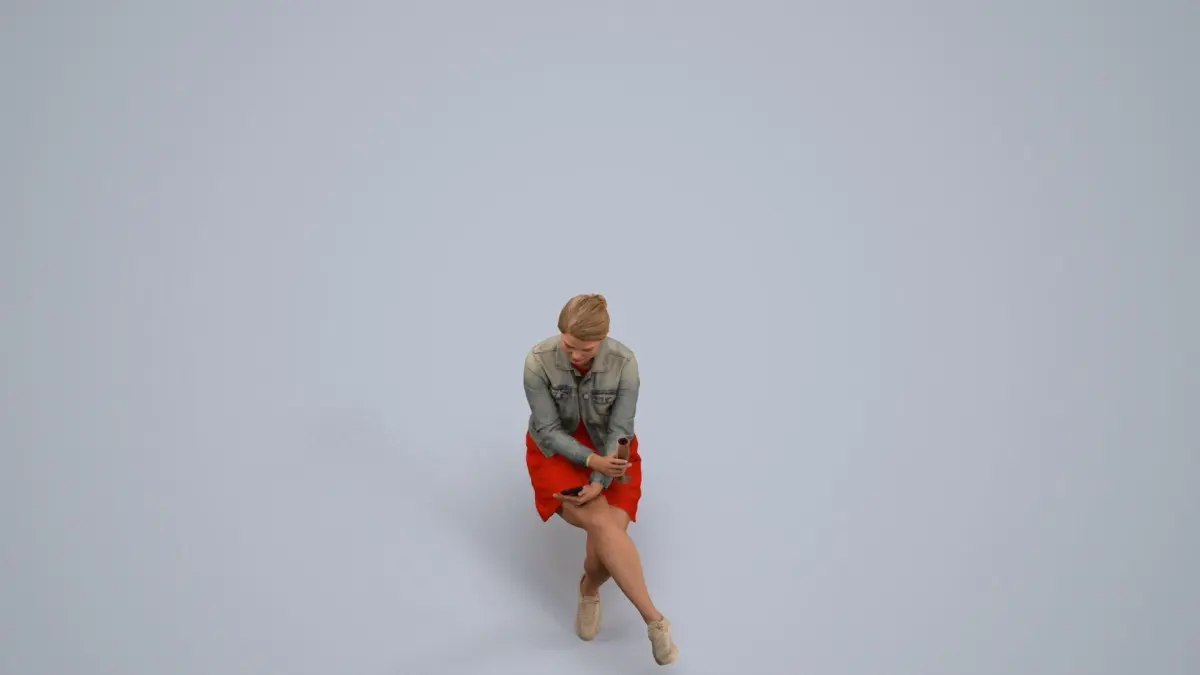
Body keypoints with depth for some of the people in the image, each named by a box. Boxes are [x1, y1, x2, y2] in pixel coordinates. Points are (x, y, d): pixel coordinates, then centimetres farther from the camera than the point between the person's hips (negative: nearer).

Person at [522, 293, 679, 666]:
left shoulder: (624, 362, -22)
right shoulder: (539, 360, -24)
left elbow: (619, 430, -15)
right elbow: (548, 430, -17)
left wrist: (599, 482, -26)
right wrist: (591, 460, -29)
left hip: (609, 450, 1)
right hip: (556, 451, -1)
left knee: (606, 539, -21)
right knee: (602, 524, -25)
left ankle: (589, 588, 15)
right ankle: (655, 620, -16)